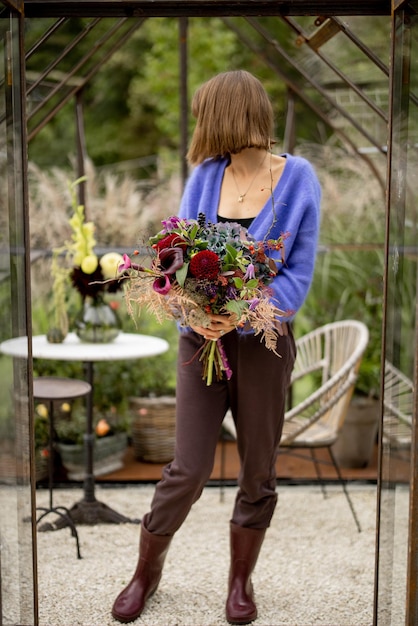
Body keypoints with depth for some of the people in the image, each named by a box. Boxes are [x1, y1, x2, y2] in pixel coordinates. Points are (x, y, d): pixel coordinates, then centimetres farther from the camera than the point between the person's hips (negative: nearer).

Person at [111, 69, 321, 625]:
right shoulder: (205, 175, 1)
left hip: (263, 342, -1)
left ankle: (241, 580, 31)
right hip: (203, 337, 1)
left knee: (259, 470, 10)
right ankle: (146, 572, 25)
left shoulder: (298, 179, -6)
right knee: (189, 469, 2)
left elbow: (298, 272, -8)